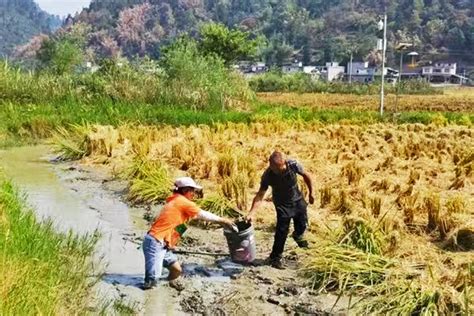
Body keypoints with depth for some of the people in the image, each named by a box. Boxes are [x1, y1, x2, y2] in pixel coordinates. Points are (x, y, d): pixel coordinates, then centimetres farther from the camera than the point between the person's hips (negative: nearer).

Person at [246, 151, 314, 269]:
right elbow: (260, 195, -28)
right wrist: (251, 213, -38)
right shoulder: (268, 175, -31)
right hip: (282, 205, -3)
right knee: (281, 231, -8)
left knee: (302, 225, 18)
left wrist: (311, 193, 1)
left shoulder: (293, 165, -28)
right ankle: (275, 258, 8)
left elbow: (306, 176, -8)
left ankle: (297, 235, 55)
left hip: (297, 200, 3)